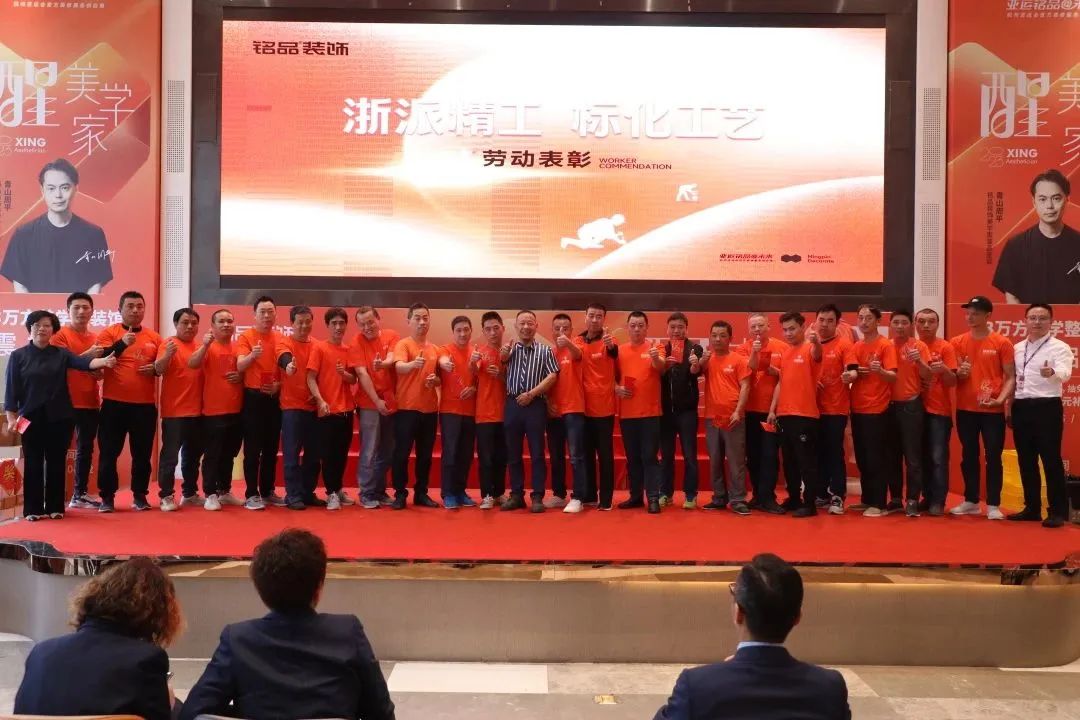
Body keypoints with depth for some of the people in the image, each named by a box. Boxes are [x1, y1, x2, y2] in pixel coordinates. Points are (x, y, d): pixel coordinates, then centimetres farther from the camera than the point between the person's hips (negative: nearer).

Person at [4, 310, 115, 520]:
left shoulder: (61, 354, 5)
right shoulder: (18, 356, 2)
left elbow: (83, 362, -13)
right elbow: (11, 389, 1)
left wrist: (104, 361, -33)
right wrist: (11, 417, -5)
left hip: (59, 417, 1)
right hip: (31, 418, -1)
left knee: (56, 462, 6)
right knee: (33, 463, 2)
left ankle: (55, 507, 14)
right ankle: (33, 509, 10)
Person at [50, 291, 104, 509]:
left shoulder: (96, 338, 12)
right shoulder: (60, 335, -4)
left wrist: (99, 370, -4)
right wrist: (86, 356, -26)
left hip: (91, 402, 6)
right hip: (67, 402, -6)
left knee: (86, 448, 11)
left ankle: (80, 494, 19)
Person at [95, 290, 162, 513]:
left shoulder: (154, 337, 10)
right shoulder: (108, 333, 1)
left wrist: (156, 368, -4)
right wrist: (122, 344, -25)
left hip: (145, 405, 2)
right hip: (114, 404, -2)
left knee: (142, 453, 7)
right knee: (109, 452, 3)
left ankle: (140, 496, 17)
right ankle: (107, 497, 12)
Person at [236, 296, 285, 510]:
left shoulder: (280, 339, 8)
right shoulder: (246, 337, -4)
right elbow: (240, 366, -15)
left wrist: (279, 385, -5)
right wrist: (252, 355, -35)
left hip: (274, 398, 4)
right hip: (253, 397, -4)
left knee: (271, 448, 10)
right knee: (253, 448, -2)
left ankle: (268, 491, 19)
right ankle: (251, 494, 3)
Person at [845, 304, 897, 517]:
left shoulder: (886, 345, -7)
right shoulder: (856, 347, 10)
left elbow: (893, 377, -13)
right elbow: (854, 373, 5)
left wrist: (880, 371, -34)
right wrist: (850, 375, -18)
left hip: (877, 409, -6)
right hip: (858, 409, 6)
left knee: (876, 458, -5)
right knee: (862, 458, 11)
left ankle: (878, 504, 0)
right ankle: (867, 499, 21)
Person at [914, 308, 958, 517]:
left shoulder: (945, 347, -3)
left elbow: (953, 382, -6)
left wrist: (944, 370, -26)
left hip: (939, 410, -4)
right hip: (916, 409, 4)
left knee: (938, 457, -4)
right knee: (922, 456, 8)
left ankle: (938, 501, -1)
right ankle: (927, 497, 16)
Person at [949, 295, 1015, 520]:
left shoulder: (1002, 343, -2)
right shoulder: (957, 342, 5)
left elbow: (1011, 377, -3)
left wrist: (1001, 399, -18)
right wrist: (958, 373, -15)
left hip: (992, 410, -3)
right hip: (965, 409, 3)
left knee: (993, 456, 0)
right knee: (969, 456, 10)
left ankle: (993, 505, 8)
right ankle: (971, 502, 20)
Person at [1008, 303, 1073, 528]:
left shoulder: (1060, 347, -4)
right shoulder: (1017, 348, 14)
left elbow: (1065, 374, -22)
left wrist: (1052, 372, -45)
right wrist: (1009, 408, 11)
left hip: (1047, 407, -6)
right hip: (1021, 407, 6)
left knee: (1051, 459, -5)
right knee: (1026, 460, 10)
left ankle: (1057, 511, 2)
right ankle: (1032, 508, 20)